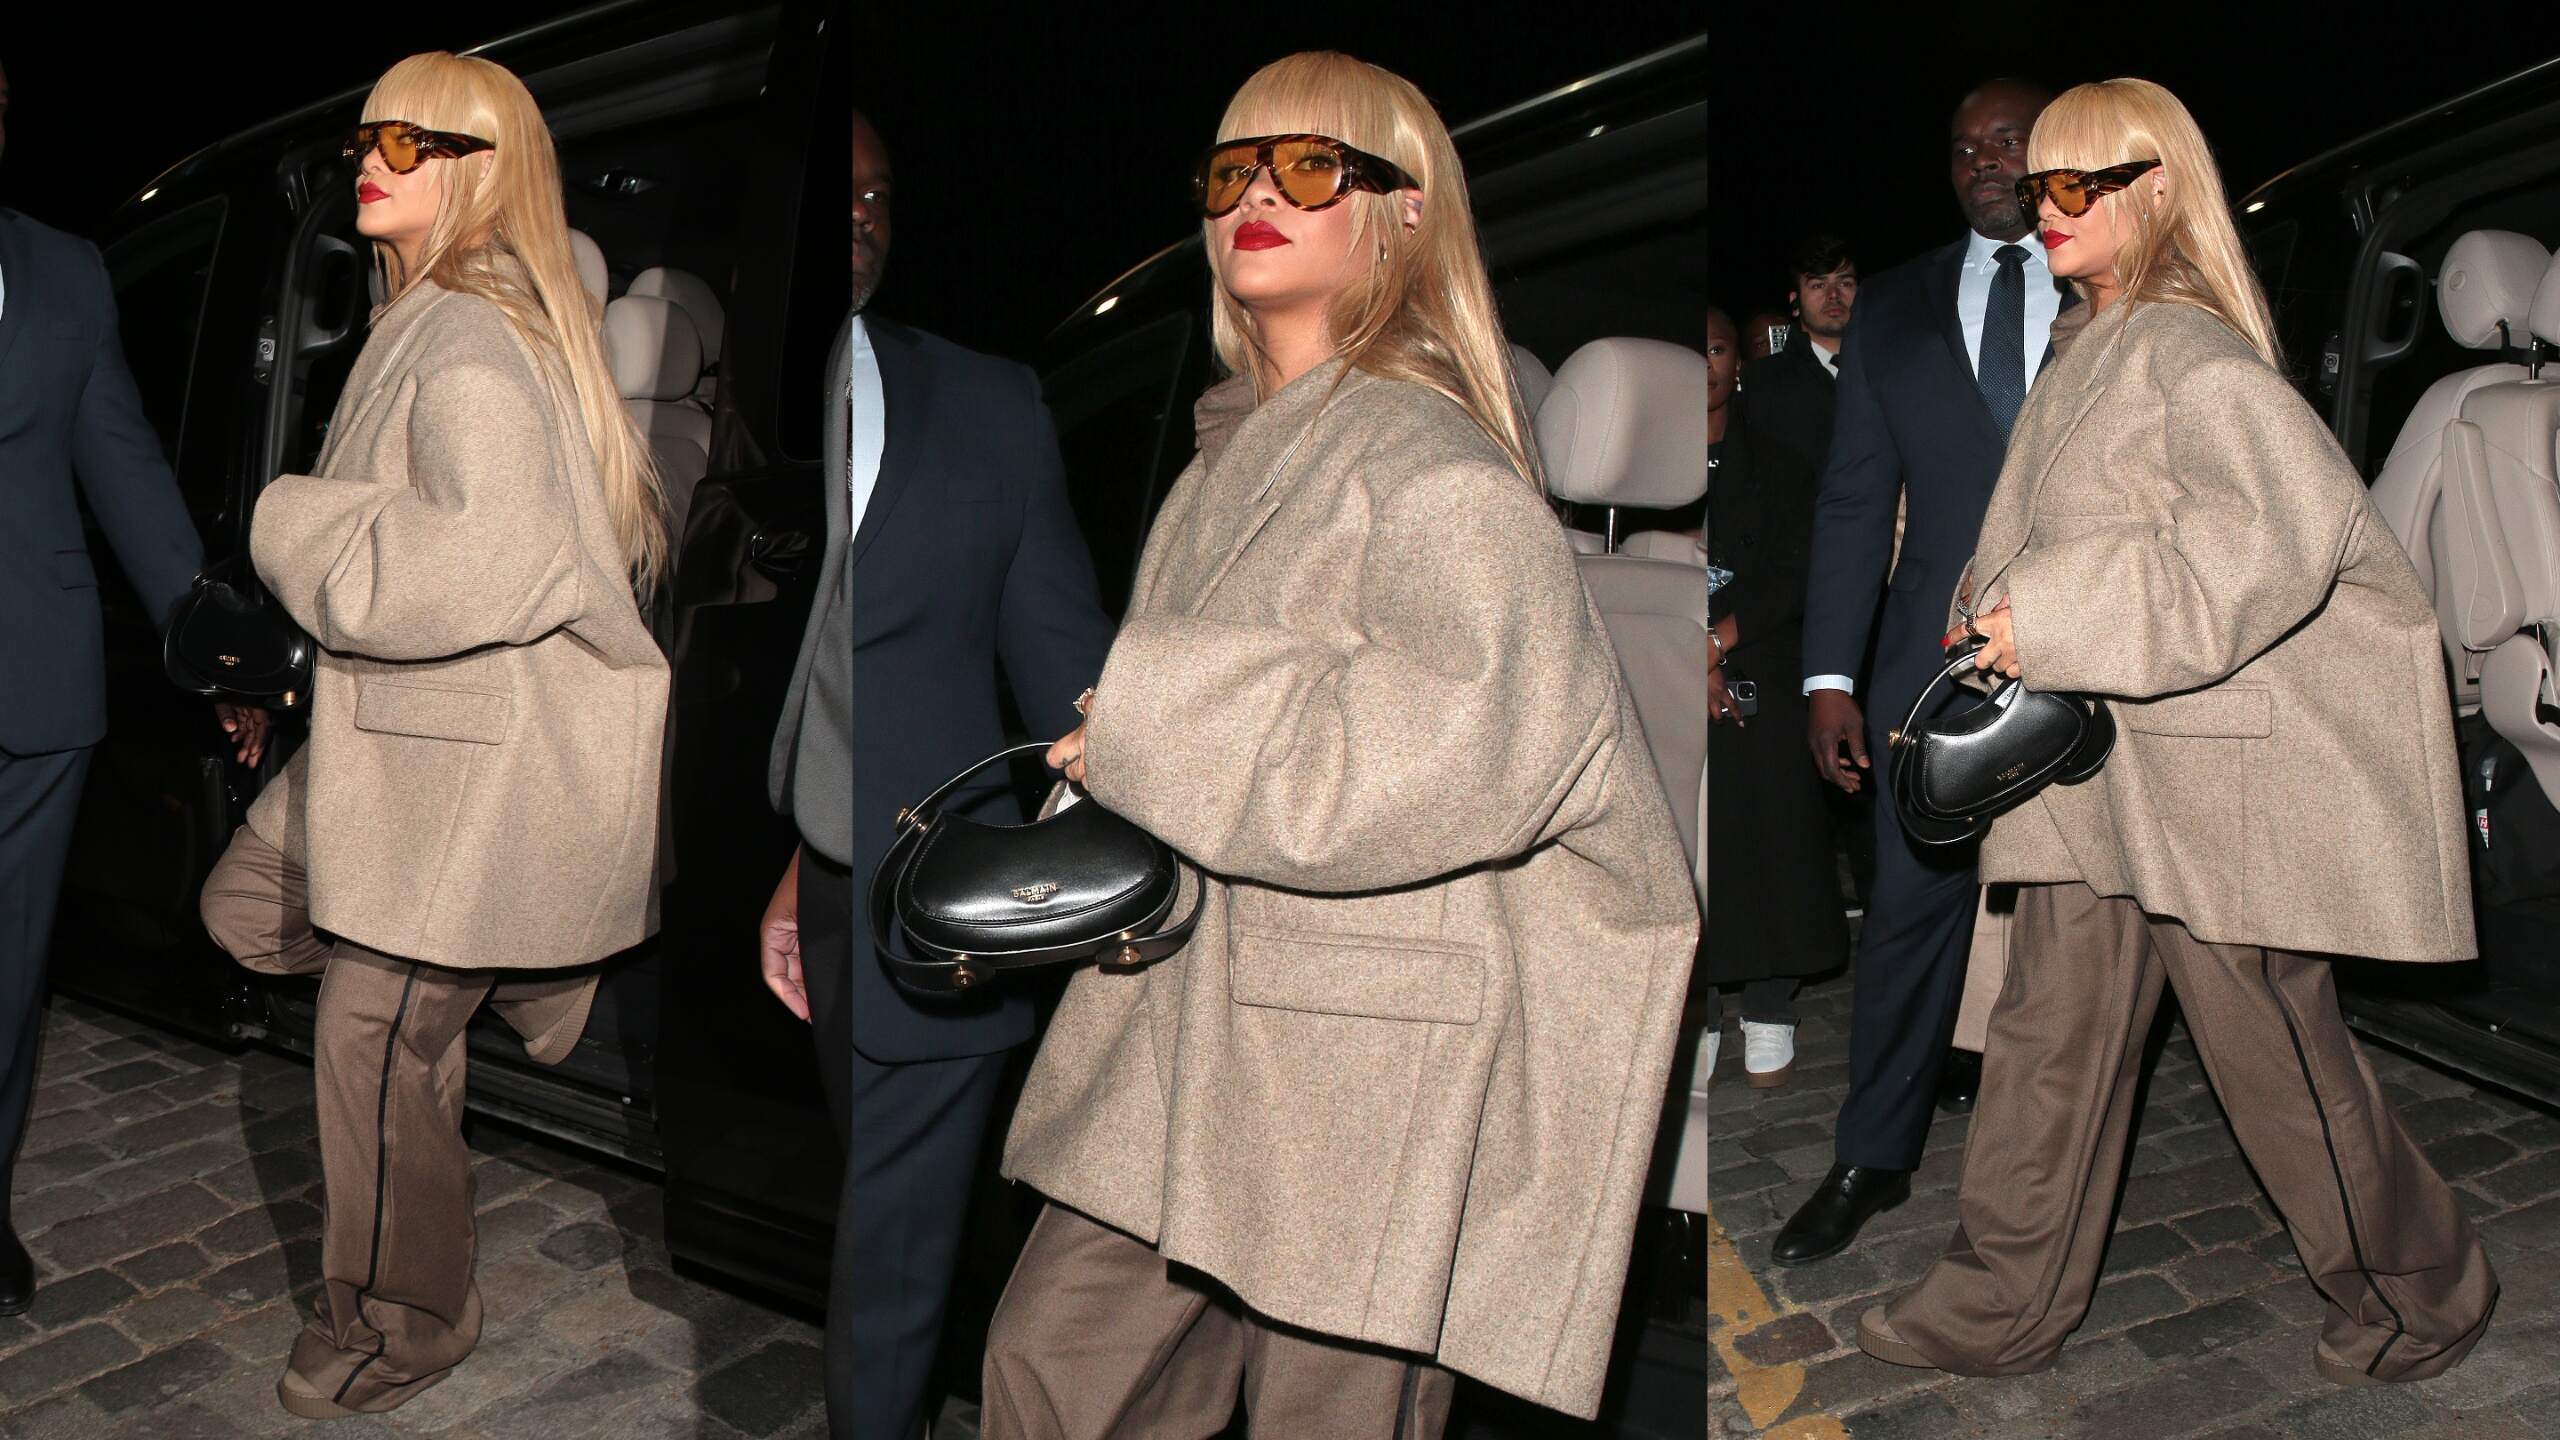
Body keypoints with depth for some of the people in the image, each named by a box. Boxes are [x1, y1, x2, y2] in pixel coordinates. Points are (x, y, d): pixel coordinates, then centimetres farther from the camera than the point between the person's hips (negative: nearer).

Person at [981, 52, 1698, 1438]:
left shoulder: (1433, 463, -12)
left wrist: (1146, 731, -23)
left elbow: (1488, 726, -28)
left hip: (1371, 1063, -8)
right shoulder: (1230, 458, 14)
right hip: (1181, 1031, 8)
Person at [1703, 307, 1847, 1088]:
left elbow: (1794, 576, 0)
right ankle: (1699, 1013, 6)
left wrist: (1719, 641, -12)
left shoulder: (1777, 463, 8)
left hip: (1763, 681, 0)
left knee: (1770, 838, -1)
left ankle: (1768, 1016, 9)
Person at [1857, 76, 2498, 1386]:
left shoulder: (2188, 351, -16)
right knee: (2051, 1030, 10)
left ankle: (2419, 1293, 28)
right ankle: (1999, 1304, 21)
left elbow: (2289, 526, -30)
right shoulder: (2092, 350, 12)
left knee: (2277, 1052, 6)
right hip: (2096, 755, 8)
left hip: (2220, 759, -8)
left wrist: (2058, 619, -29)